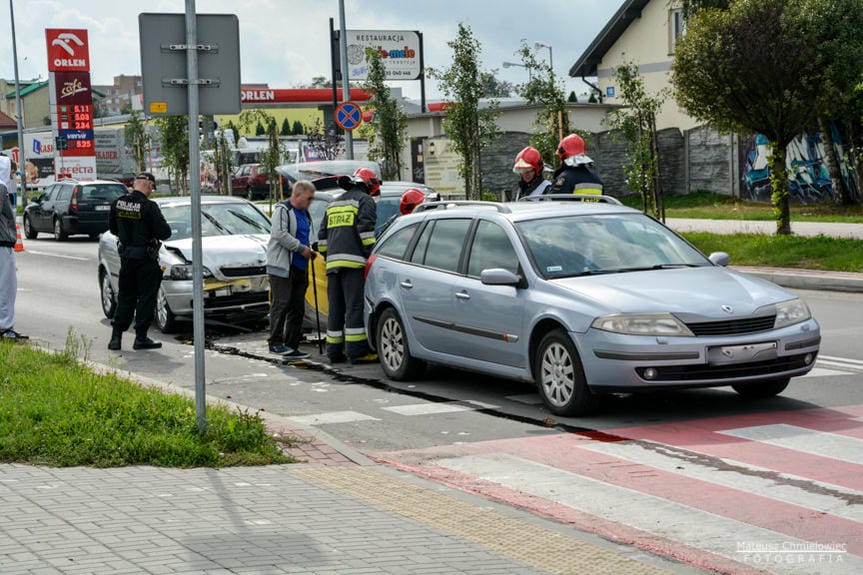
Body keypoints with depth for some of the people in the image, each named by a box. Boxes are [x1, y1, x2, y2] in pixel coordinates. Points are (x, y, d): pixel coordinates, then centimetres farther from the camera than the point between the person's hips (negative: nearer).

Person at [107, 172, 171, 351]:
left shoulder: (117, 203, 0)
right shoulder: (149, 206, -18)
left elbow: (112, 228, 12)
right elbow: (164, 232, -17)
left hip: (125, 254, 6)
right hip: (146, 256, -6)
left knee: (125, 296, 15)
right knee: (146, 297, 3)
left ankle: (116, 336, 12)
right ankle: (141, 338, 4)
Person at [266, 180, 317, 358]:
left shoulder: (305, 214, 21)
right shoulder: (282, 210, -6)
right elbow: (279, 234, -19)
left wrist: (309, 250, 13)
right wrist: (302, 248, -18)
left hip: (300, 268, 9)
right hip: (282, 266, -9)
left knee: (297, 309, 6)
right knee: (281, 304, -12)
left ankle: (292, 345, 9)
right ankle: (275, 342, -11)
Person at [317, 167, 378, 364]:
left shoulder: (334, 204, 27)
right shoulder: (365, 200, 4)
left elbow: (322, 235, 26)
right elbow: (365, 229, -10)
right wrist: (372, 255, -10)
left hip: (333, 261, 7)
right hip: (353, 261, -7)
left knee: (336, 308, 9)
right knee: (355, 306, -10)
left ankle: (334, 350, 10)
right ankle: (357, 351, -14)